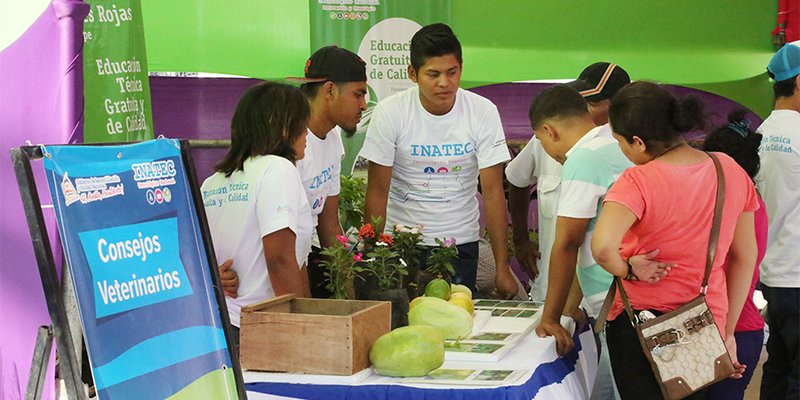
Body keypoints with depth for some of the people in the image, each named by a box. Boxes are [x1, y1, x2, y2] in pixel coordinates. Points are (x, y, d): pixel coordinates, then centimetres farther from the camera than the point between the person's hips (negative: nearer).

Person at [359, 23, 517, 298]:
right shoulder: (390, 112, -10)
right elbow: (378, 191, -7)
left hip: (461, 244, 1)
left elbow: (493, 193, -6)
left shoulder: (483, 113, -8)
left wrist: (502, 268, -8)